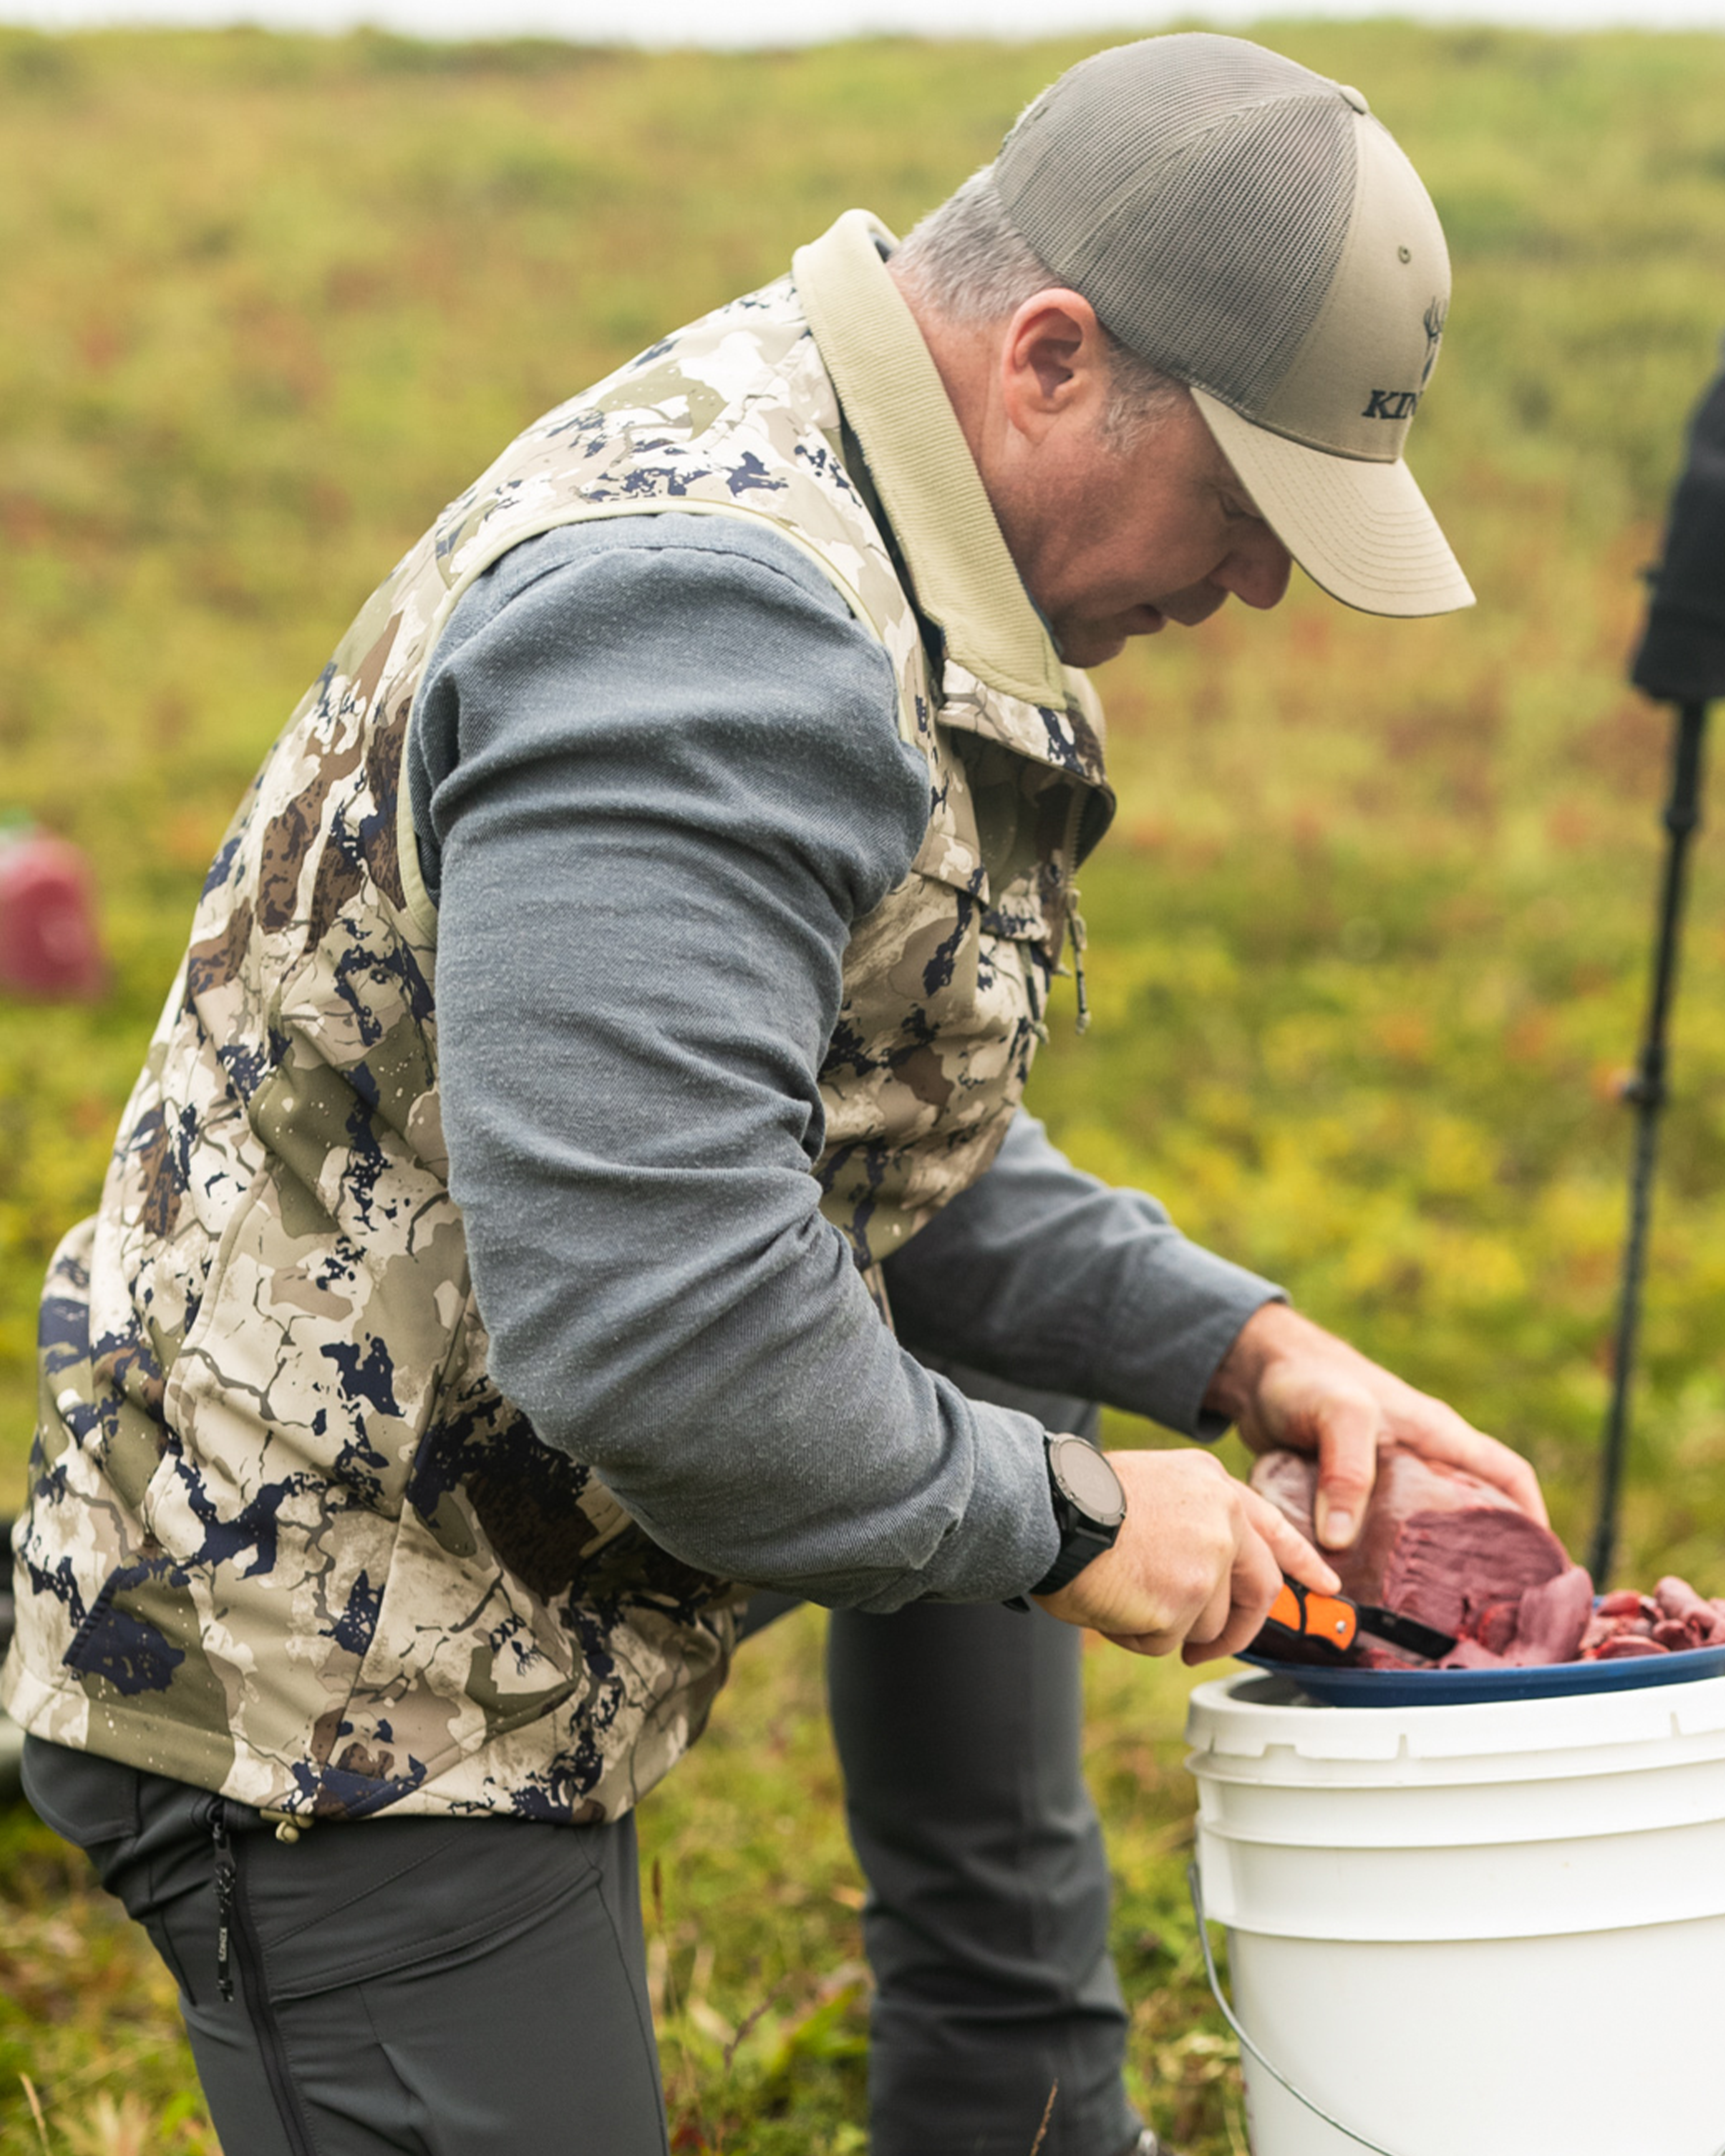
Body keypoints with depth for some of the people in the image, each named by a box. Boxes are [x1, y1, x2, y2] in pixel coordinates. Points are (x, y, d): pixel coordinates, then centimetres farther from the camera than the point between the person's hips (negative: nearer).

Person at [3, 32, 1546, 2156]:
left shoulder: (866, 548, 6)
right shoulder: (710, 621, -28)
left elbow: (893, 1138, 13)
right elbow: (648, 1312, -34)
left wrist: (1236, 1351, 2)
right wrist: (1061, 1523, -19)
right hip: (325, 1687, -10)